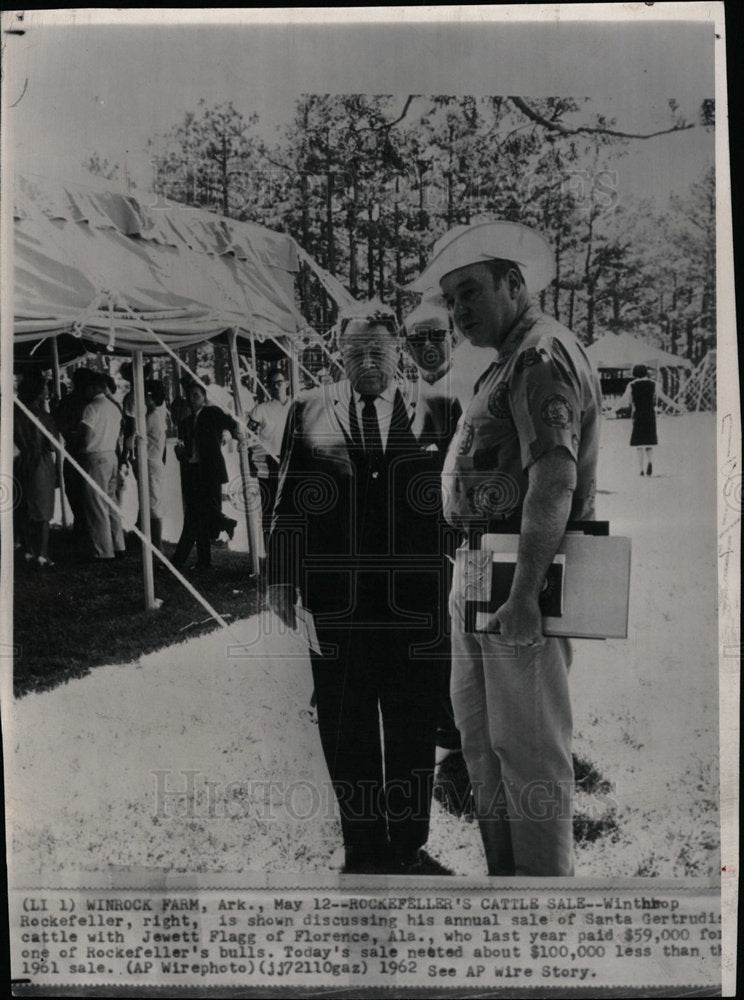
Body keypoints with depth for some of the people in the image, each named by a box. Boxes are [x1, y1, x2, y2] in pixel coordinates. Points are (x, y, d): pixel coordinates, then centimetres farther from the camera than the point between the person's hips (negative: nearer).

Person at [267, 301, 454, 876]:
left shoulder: (430, 414, 3)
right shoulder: (310, 412, 5)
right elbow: (289, 503, 5)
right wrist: (281, 580, 0)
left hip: (413, 604, 0)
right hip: (335, 605, 0)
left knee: (413, 731, 11)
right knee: (346, 731, 11)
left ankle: (410, 847, 30)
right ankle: (363, 849, 29)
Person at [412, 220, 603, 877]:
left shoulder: (543, 355, -13)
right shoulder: (510, 361, 20)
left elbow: (554, 482, -26)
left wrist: (524, 595, -30)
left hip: (521, 578, -11)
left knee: (527, 747, 0)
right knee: (479, 733, 19)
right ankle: (504, 869, 34)